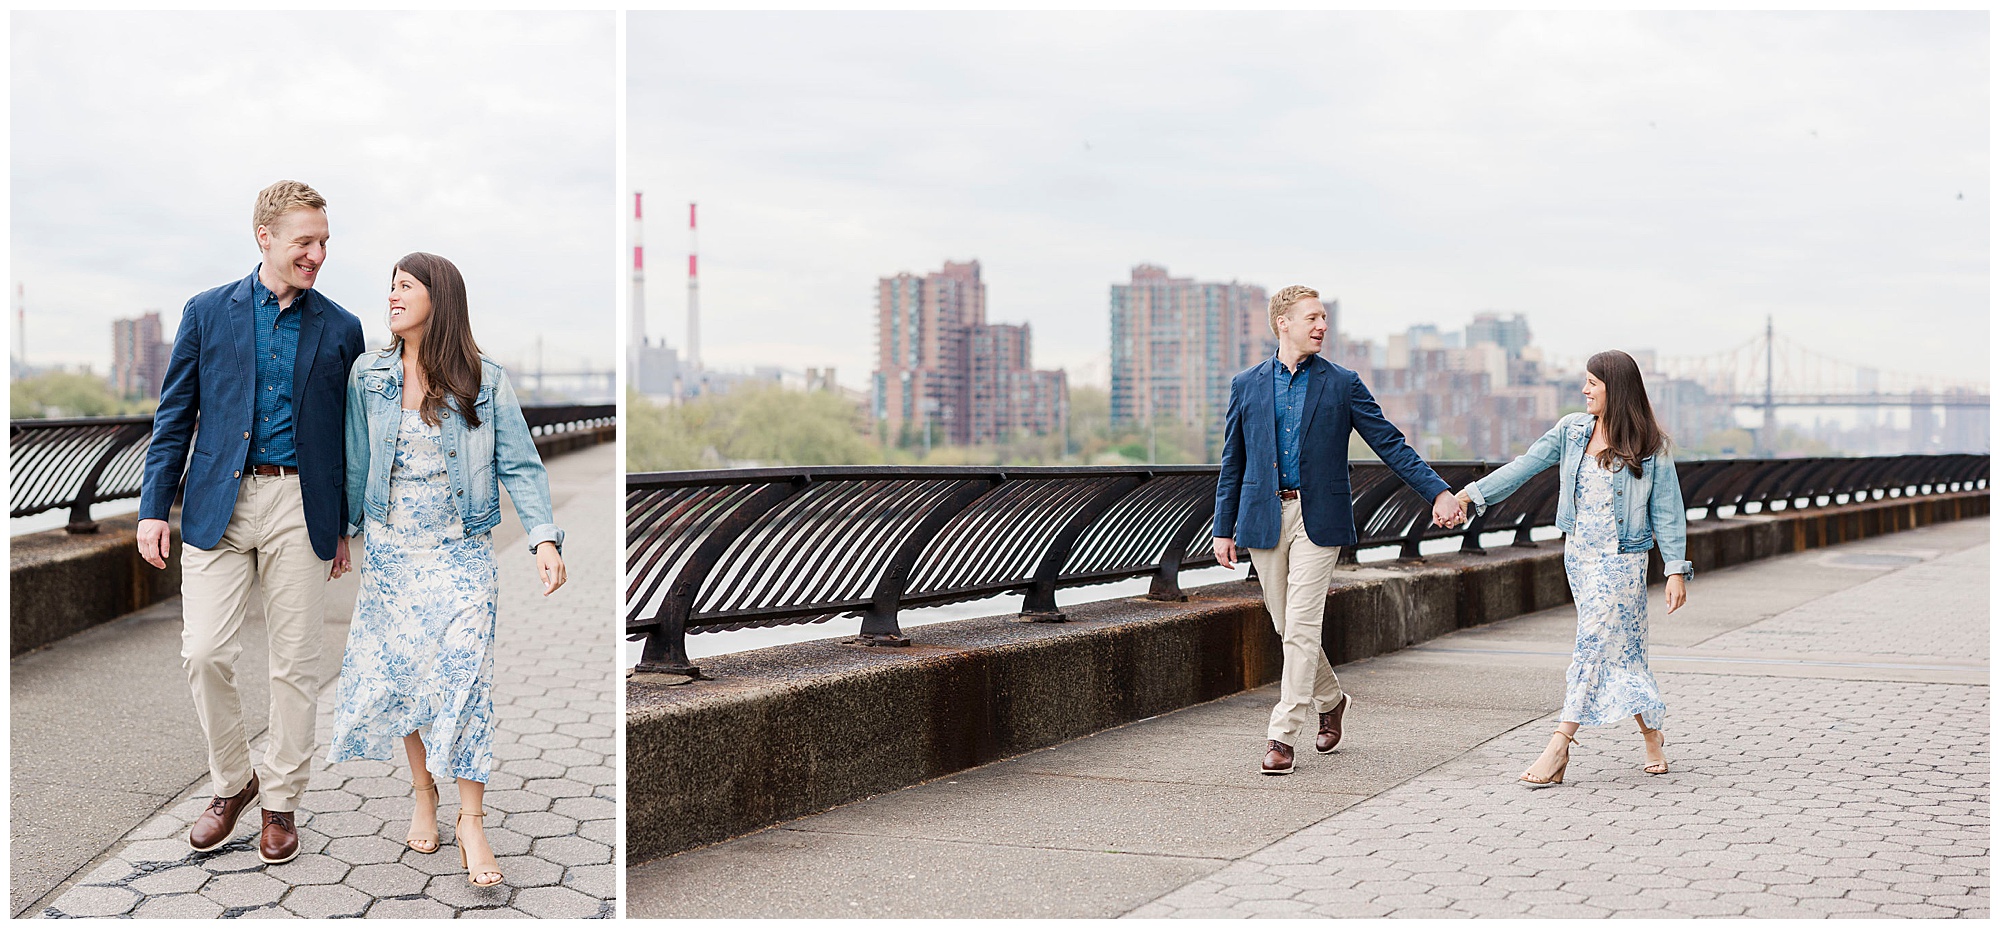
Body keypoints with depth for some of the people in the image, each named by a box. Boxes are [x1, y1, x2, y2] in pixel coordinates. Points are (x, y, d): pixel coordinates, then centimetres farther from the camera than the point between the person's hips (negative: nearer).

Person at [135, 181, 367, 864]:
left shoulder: (340, 329, 6)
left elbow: (350, 435, 10)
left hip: (301, 508, 0)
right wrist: (153, 507, -1)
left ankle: (281, 802, 17)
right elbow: (174, 417, 6)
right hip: (219, 503, 0)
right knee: (204, 653, -5)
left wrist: (347, 527, 9)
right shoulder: (208, 313, 4)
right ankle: (231, 783, 17)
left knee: (294, 662, 3)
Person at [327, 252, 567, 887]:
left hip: (461, 551, -3)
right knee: (401, 675, 5)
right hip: (390, 550, 3)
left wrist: (544, 537, -15)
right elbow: (354, 463, 10)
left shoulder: (484, 381, -4)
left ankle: (471, 825, -7)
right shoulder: (369, 375, 3)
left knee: (463, 675, -11)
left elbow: (519, 465, -4)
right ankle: (423, 797, 22)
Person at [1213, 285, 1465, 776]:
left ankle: (1283, 736, -5)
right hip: (1263, 516, 2)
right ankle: (1330, 700, 34)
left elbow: (1390, 444, 1)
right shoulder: (1247, 385, 7)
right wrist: (1224, 529, 7)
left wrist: (1439, 492, -8)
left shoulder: (1343, 384, 3)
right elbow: (1232, 463, 10)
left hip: (1318, 517, -2)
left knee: (1302, 628, -9)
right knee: (1287, 626, 11)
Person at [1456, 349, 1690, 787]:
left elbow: (1666, 511, -4)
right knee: (1620, 649, 9)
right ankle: (1652, 735, 24)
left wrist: (1675, 569, -7)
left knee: (1594, 645, -10)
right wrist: (1471, 493, -7)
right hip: (1578, 554, 5)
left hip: (1621, 559, -5)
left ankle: (1559, 748, -11)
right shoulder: (1572, 431, 4)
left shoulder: (1649, 448, -7)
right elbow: (1524, 466, 2)